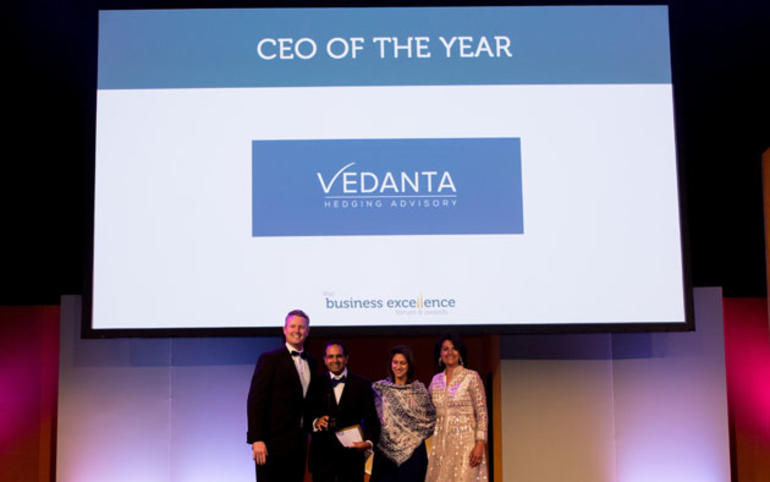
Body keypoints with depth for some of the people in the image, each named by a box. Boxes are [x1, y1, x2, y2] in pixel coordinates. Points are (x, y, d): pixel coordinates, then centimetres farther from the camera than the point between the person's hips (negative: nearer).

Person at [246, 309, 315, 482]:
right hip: (274, 442, -6)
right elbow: (256, 401, -12)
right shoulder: (269, 359, -6)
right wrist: (256, 440, -18)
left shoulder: (309, 361, 14)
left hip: (298, 442, 6)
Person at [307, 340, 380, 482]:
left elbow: (371, 420, 0)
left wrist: (369, 441, -16)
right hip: (322, 453, 0)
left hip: (352, 452, 0)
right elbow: (306, 416, 5)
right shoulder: (316, 384, 6)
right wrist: (315, 421, -16)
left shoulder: (362, 384, 5)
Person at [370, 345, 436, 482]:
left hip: (413, 450, -1)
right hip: (385, 451, 1)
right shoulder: (380, 388, 5)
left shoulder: (419, 389, 3)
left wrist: (418, 434, 3)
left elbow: (431, 417, 10)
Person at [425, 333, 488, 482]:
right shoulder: (436, 380, 12)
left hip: (465, 441, -5)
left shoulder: (471, 377, -2)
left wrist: (480, 444, -13)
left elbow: (482, 413, -6)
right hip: (441, 443, 5)